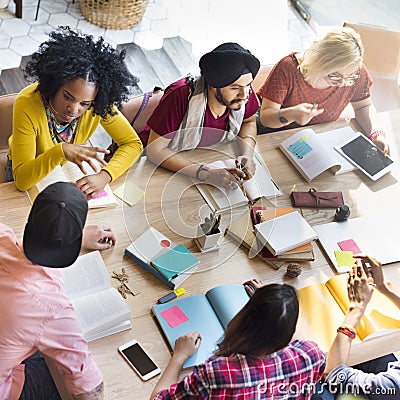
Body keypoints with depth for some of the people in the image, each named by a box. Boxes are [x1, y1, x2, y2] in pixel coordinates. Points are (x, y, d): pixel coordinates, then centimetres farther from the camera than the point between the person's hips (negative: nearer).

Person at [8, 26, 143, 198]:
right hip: (32, 171, -3)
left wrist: (104, 176, -33)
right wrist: (60, 151, -51)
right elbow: (21, 179, -34)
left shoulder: (99, 105, -25)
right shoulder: (27, 104, -34)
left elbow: (133, 143, -15)